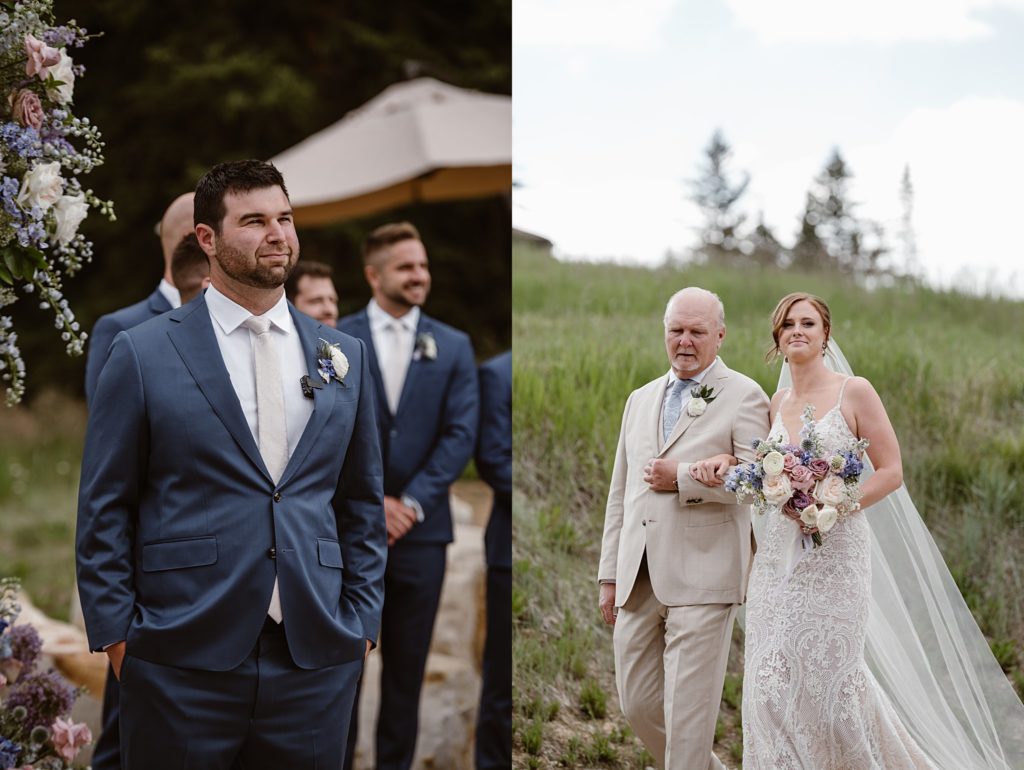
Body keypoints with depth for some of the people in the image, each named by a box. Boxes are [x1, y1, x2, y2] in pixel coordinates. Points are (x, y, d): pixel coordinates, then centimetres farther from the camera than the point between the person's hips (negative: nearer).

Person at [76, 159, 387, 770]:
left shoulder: (345, 357, 9)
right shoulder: (143, 353, -1)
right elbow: (103, 508, 1)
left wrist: (363, 618, 7)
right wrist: (116, 632, -3)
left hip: (317, 657, 3)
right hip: (183, 661, -3)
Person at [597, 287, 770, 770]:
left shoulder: (744, 396, 0)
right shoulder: (641, 400, 19)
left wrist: (682, 478, -14)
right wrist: (610, 575, 15)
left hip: (701, 579, -6)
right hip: (638, 580, 6)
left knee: (689, 711, -5)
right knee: (638, 703, 11)